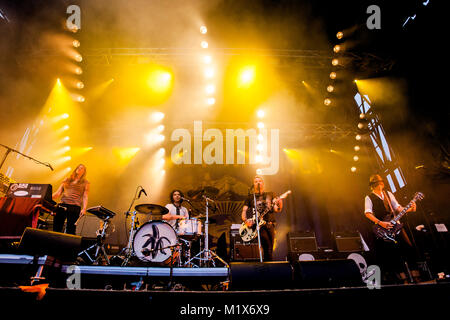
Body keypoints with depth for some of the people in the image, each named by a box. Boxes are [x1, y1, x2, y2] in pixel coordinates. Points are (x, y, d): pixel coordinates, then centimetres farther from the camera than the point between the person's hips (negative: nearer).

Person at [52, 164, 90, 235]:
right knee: (56, 229, -2)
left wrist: (84, 209, -11)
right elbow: (58, 193, 16)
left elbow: (85, 197, 4)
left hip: (75, 208, -3)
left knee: (70, 232, -7)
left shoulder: (85, 183, 13)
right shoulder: (67, 180, 21)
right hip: (62, 206, 3)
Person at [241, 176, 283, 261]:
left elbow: (276, 209, 7)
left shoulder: (270, 195, 17)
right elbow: (244, 211, 8)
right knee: (267, 247, -22)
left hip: (270, 225, 3)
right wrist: (246, 220, -12)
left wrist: (279, 205, -16)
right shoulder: (250, 197, 14)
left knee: (270, 250, 0)